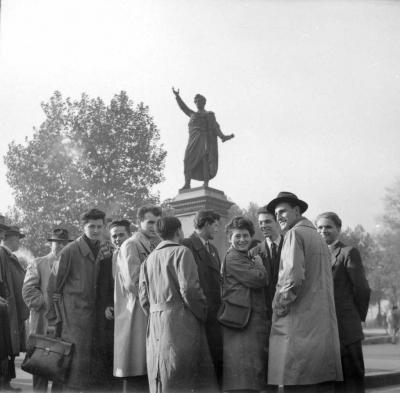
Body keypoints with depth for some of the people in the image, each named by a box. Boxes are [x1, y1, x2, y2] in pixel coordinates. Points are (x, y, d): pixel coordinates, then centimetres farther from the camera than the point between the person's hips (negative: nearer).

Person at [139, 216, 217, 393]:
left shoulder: (149, 258, 13)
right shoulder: (181, 252, -6)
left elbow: (143, 296, 10)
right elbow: (189, 289, -16)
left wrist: (154, 316, 17)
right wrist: (202, 313, -4)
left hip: (155, 326, 7)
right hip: (180, 323, -6)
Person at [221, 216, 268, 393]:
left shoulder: (246, 259, 22)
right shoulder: (232, 258, -9)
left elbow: (261, 282, 20)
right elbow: (260, 279, -15)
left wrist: (256, 265, 7)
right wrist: (259, 265, 1)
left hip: (254, 317, 10)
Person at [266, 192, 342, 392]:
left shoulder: (295, 234, -5)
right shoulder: (317, 237, 22)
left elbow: (293, 275, -18)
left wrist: (279, 306, -6)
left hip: (300, 323, -9)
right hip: (324, 327, 9)